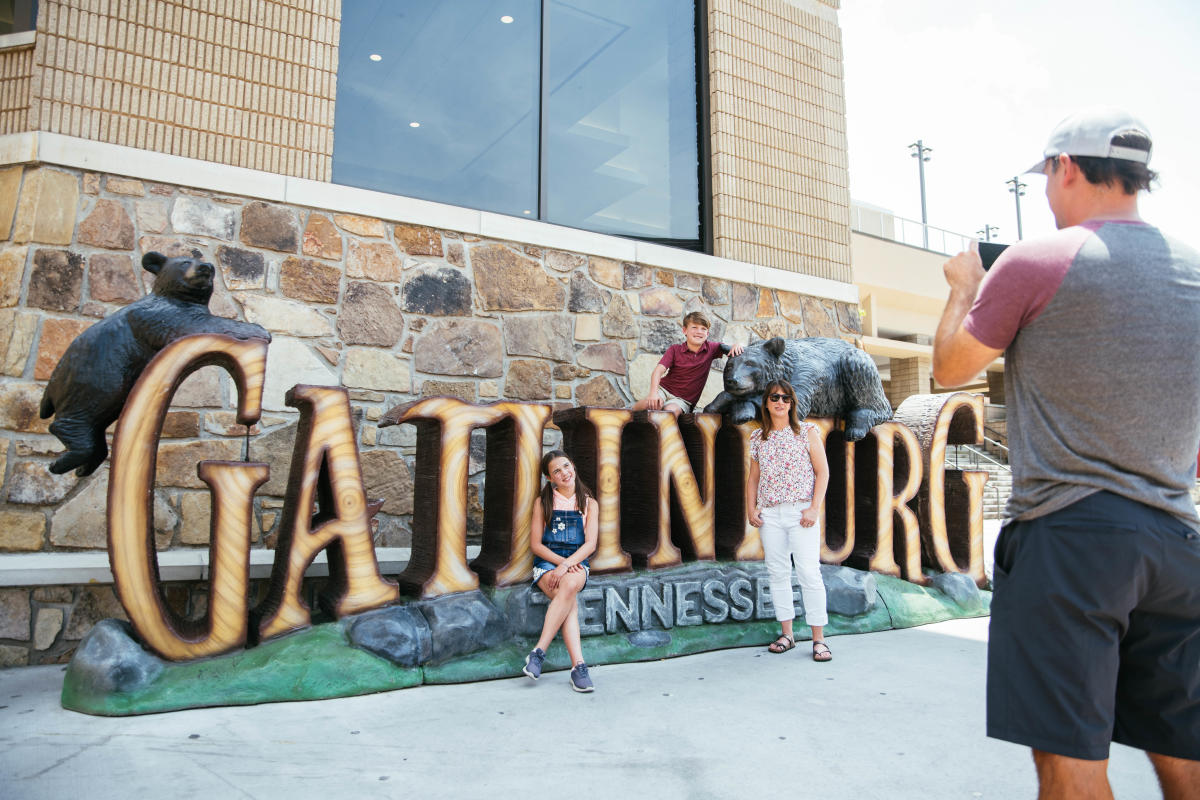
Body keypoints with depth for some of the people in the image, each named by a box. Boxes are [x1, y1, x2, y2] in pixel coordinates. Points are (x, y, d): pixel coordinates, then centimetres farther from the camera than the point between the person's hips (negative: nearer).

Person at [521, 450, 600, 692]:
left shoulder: (589, 504, 9)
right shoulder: (543, 502, 8)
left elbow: (590, 544, -2)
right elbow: (535, 544, 4)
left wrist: (567, 565, -18)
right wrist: (560, 561, -12)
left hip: (577, 563, 0)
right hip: (547, 562, 0)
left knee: (570, 585, -36)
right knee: (570, 600, -32)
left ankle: (539, 651, -33)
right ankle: (578, 666, -36)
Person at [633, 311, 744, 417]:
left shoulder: (710, 349, 2)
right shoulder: (675, 350, -4)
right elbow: (658, 371, -14)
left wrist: (736, 345, -22)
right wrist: (653, 393, -32)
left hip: (683, 400, 0)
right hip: (664, 389, 0)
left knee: (671, 410, -35)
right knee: (649, 403, -33)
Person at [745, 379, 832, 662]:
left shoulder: (807, 432, 2)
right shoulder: (758, 438, 12)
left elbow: (822, 472, 0)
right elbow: (753, 477, 17)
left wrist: (814, 508, -9)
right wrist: (751, 508, 5)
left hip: (801, 512, -3)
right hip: (769, 514, 4)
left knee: (809, 573, -8)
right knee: (777, 573, 6)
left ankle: (819, 639, 0)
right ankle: (787, 633, 17)